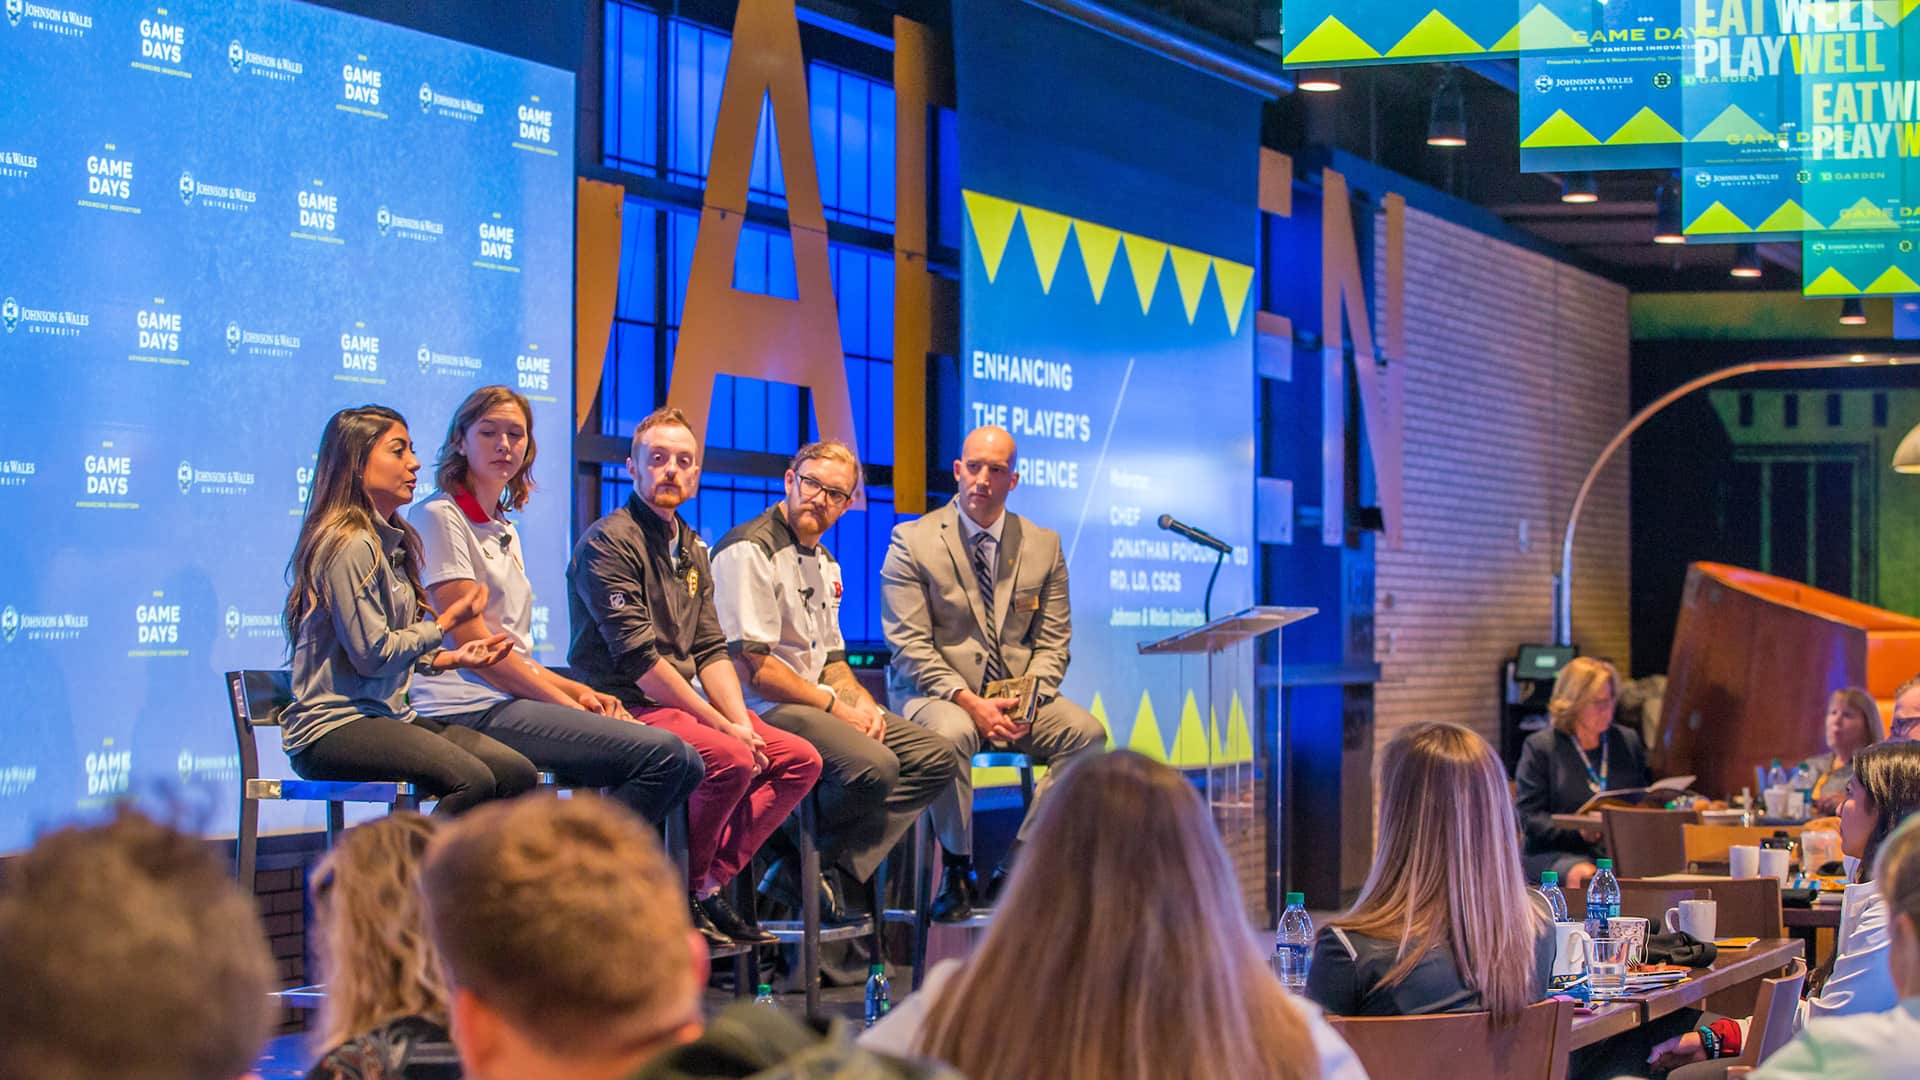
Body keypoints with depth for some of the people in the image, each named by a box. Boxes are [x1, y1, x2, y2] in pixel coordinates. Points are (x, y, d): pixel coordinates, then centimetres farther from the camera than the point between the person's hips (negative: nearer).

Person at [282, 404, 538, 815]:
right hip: (332, 729, -9)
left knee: (517, 773, -10)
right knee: (473, 780, -29)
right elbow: (372, 654, -15)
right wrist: (445, 624, -2)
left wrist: (452, 657, 3)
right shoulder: (349, 546, -12)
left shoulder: (390, 542, 18)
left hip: (388, 717, 9)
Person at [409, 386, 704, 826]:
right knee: (663, 753, -22)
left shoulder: (505, 532, 24)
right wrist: (566, 702, -9)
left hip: (509, 701, 9)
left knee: (686, 766, -4)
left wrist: (578, 691, 6)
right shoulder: (439, 517, -3)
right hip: (469, 711, -9)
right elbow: (473, 642, -11)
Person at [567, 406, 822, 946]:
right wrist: (722, 725, -18)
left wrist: (741, 722, -4)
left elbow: (711, 651, 14)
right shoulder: (608, 542, -10)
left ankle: (710, 882, -2)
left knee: (800, 759, -3)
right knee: (729, 761, -31)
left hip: (687, 703, 9)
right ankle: (678, 896, -11)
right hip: (625, 707, -9)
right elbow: (638, 658, -18)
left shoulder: (692, 550, 18)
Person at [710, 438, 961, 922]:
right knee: (874, 766, -32)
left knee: (937, 757, 0)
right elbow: (752, 668, -18)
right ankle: (798, 862, -7)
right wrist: (834, 706, -12)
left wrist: (861, 702, 1)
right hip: (763, 710, -10)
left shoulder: (825, 564, 19)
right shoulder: (749, 551, -12)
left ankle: (832, 866, -9)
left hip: (818, 705, 10)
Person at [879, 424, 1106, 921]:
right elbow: (910, 645, -9)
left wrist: (1028, 699, -13)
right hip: (932, 691, -4)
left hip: (1017, 697, 4)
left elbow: (1053, 641, 7)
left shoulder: (1044, 545, 8)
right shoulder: (913, 541, -3)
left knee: (1087, 732, -22)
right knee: (951, 733, -38)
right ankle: (957, 872, -16)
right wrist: (970, 702, -22)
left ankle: (1014, 871, -14)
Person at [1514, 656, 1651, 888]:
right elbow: (1528, 816, -2)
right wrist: (1578, 831, -17)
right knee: (1583, 876, -38)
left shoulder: (1629, 742, 19)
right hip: (1554, 853, -4)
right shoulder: (1539, 747, 5)